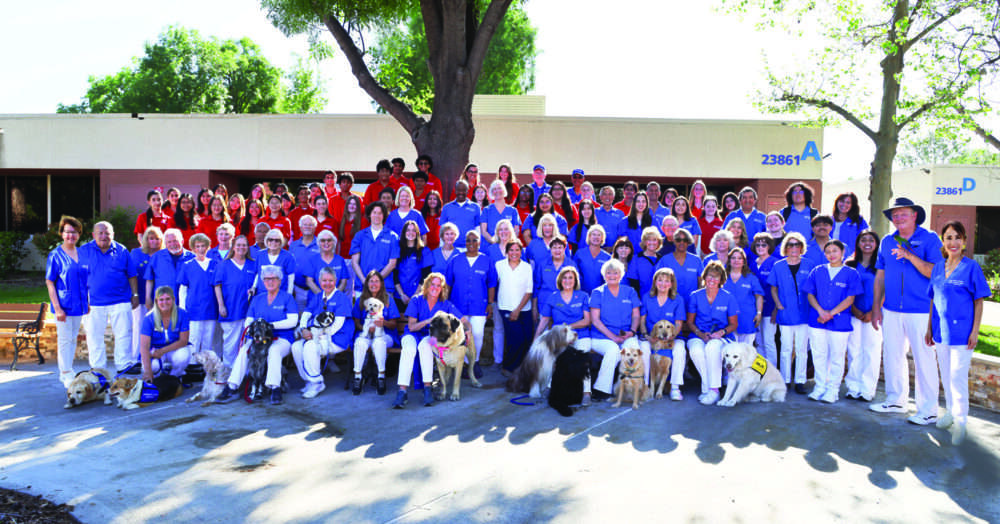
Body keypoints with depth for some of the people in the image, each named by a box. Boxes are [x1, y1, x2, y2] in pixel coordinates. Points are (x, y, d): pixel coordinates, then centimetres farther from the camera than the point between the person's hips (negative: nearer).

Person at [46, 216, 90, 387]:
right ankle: (66, 374, 11)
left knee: (73, 339, 13)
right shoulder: (55, 255, -7)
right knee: (64, 339, 1)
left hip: (79, 305, 5)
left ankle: (67, 373, 25)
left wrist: (88, 302, 10)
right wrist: (57, 308, -14)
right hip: (63, 305, -5)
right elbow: (50, 283, -8)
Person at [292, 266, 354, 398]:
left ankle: (317, 383, -15)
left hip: (336, 339, -6)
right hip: (317, 338, 6)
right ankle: (310, 381, -6)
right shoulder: (316, 298, 17)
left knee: (310, 347, -30)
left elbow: (337, 325, -12)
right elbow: (305, 316, 8)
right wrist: (304, 329, -14)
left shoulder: (342, 298, -2)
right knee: (296, 346, -18)